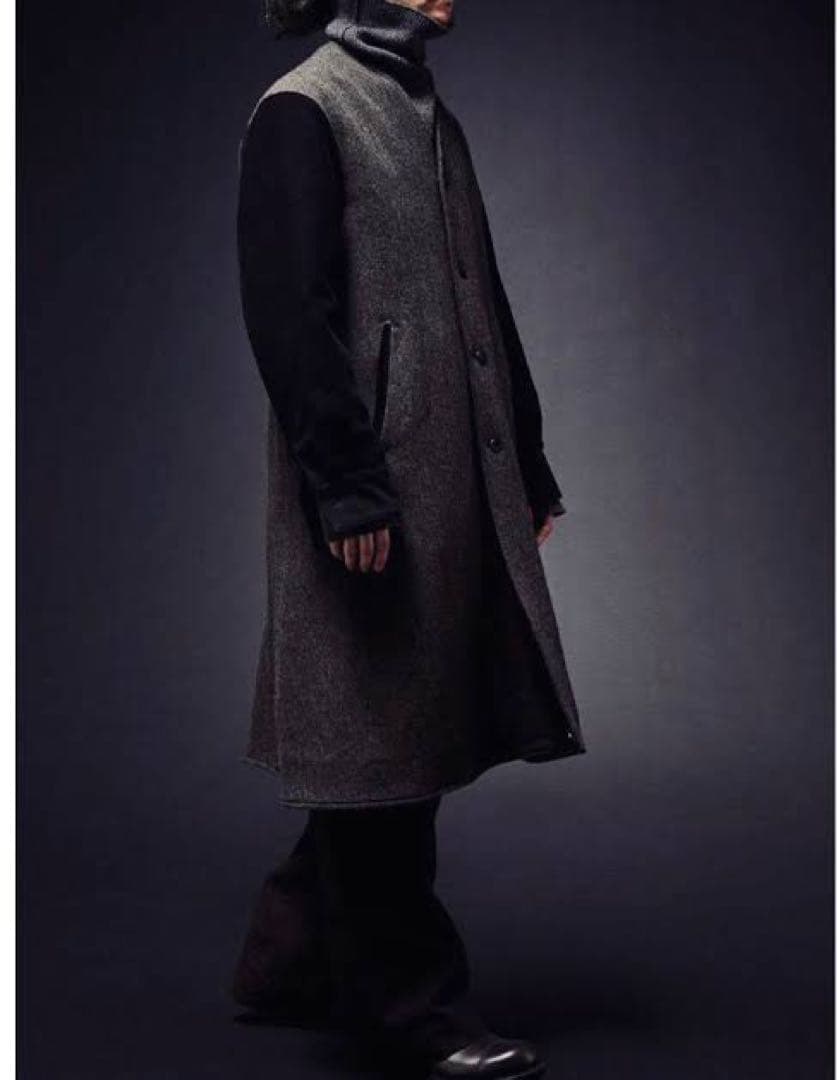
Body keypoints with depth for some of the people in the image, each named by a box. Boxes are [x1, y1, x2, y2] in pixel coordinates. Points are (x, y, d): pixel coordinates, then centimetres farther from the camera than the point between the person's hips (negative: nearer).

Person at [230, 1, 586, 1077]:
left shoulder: (432, 117, 21)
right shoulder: (302, 110, -4)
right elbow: (289, 311, -13)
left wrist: (528, 467, 16)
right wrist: (347, 484, -19)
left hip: (460, 490, 9)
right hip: (375, 492, -9)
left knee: (416, 735, 12)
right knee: (384, 738, 0)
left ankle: (295, 963, 28)